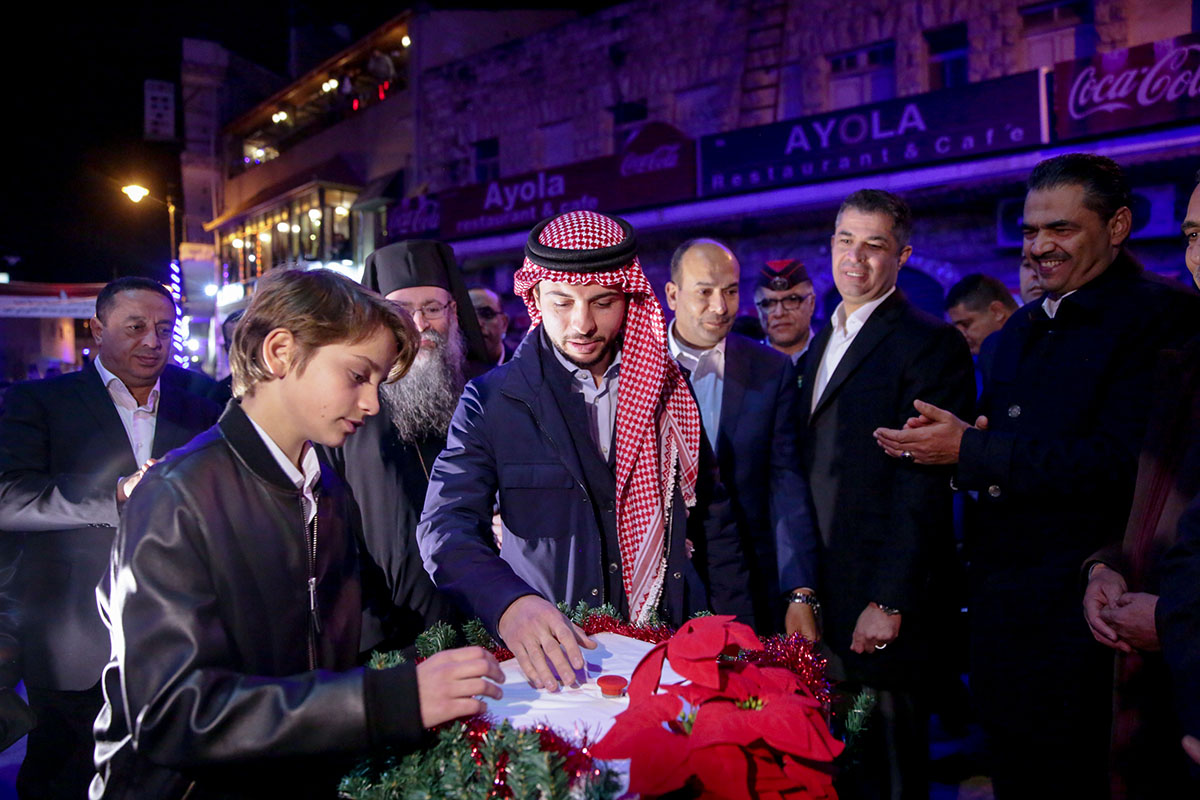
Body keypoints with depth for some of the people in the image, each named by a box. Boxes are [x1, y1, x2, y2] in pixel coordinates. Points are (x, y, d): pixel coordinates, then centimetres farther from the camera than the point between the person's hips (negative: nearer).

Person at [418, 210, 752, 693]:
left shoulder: (669, 390, 6)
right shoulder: (491, 401, -3)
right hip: (548, 658, -1)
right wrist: (509, 603, -33)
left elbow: (713, 522, 12)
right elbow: (446, 526, -13)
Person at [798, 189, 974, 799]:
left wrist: (889, 603, -19)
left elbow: (923, 487, -16)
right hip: (819, 594, 8)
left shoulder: (931, 344, -10)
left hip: (881, 593, -7)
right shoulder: (824, 342, 16)